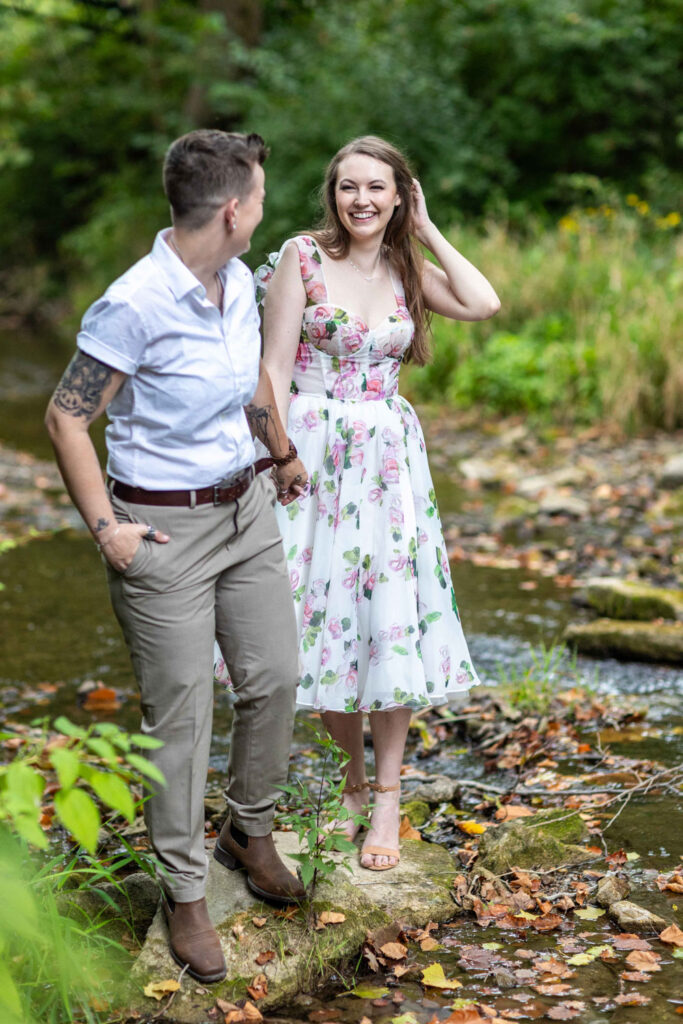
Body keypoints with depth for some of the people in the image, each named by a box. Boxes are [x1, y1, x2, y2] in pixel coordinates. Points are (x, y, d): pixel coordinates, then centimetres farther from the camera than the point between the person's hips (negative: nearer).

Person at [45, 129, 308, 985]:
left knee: (275, 678, 13)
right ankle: (184, 890, 19)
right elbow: (66, 418, -15)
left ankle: (250, 832, 37)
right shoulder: (134, 306, -21)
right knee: (180, 714, 1)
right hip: (164, 528, -7)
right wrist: (104, 527, -18)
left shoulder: (239, 283, 3)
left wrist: (284, 454, 34)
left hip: (245, 509, 7)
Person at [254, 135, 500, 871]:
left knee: (391, 618, -1)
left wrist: (427, 230, -1)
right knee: (321, 615, 5)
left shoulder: (407, 268, 8)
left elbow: (483, 303, -9)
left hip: (387, 459, 2)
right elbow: (274, 367, -4)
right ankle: (354, 771, 26)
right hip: (313, 452, -2)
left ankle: (387, 797, 11)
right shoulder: (304, 257, -2)